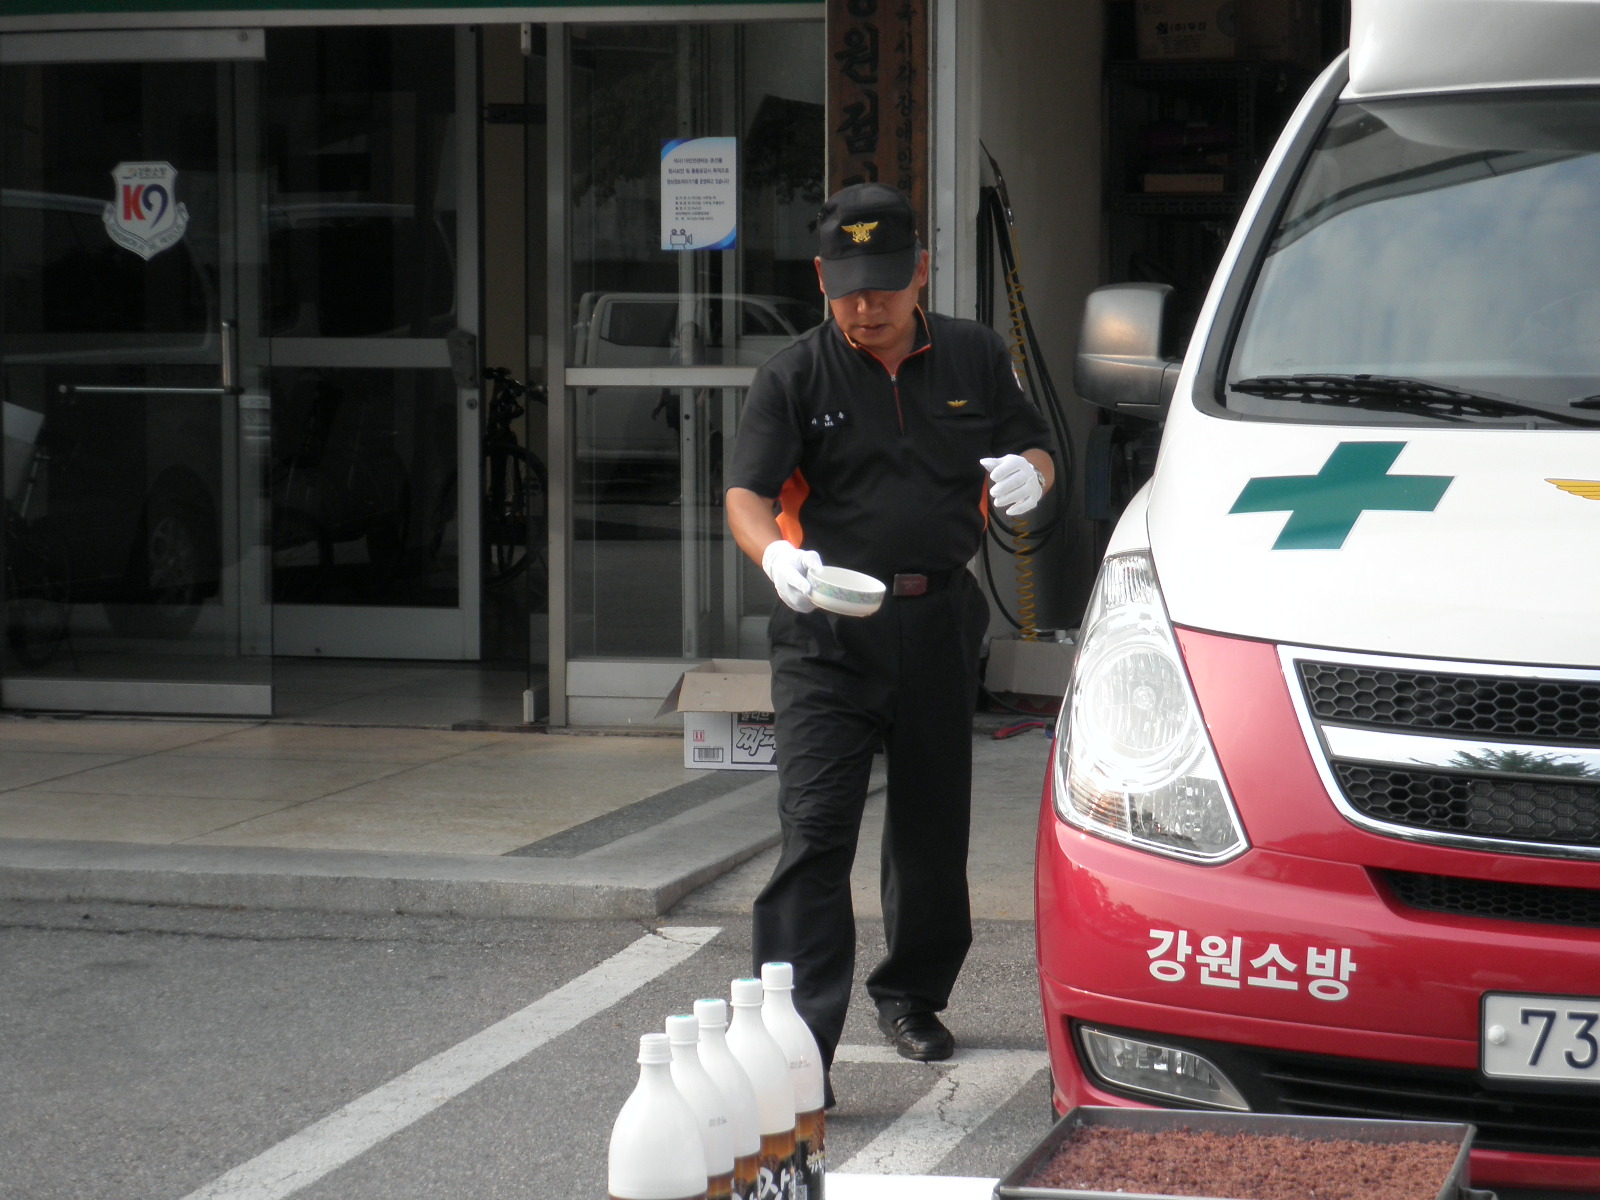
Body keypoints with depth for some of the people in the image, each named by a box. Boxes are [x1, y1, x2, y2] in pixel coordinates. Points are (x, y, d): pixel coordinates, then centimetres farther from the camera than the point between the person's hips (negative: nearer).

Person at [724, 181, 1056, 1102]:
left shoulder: (976, 358, 7)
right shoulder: (796, 376, -1)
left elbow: (1039, 452, 15)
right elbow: (745, 495, -9)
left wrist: (1027, 474, -11)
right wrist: (776, 553, -31)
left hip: (941, 620, 3)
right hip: (826, 630, -3)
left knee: (934, 828, 13)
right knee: (816, 831, -13)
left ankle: (913, 997, 35)